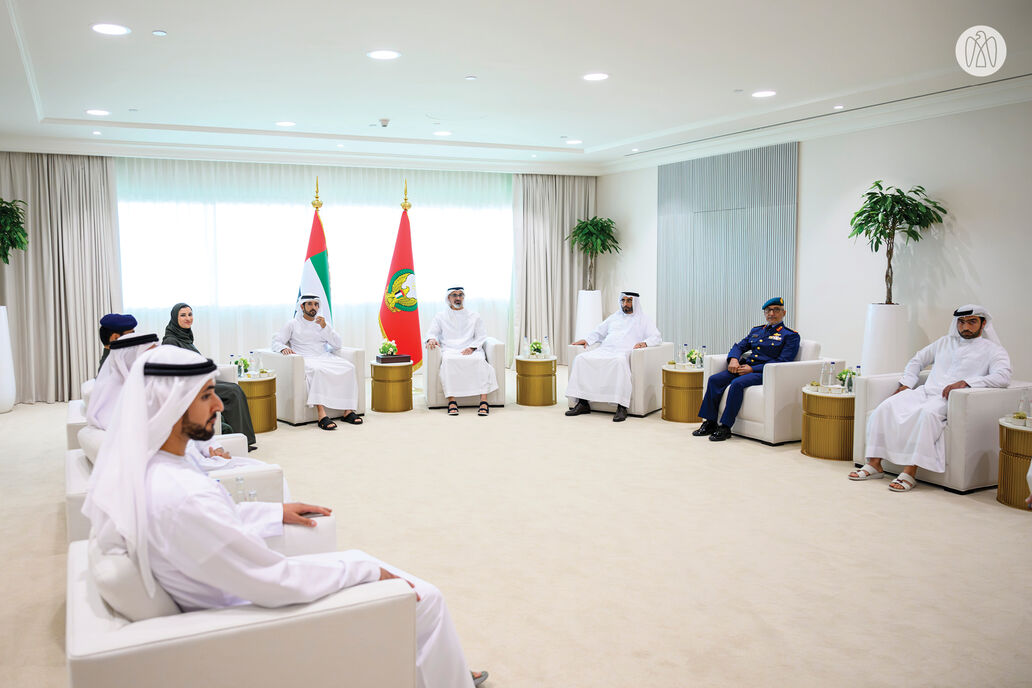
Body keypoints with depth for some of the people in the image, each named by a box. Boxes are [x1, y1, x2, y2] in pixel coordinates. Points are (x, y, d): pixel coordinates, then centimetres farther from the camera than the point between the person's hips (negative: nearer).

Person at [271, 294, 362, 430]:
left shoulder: (322, 323, 21)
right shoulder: (293, 325, 12)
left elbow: (337, 344, 9)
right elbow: (276, 341, 4)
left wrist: (324, 327, -3)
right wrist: (284, 348, -19)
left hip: (324, 357, 4)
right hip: (305, 360, -4)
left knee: (348, 368, -25)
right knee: (317, 371, -40)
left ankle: (347, 411, -26)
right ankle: (321, 415, -47)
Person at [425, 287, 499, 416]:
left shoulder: (475, 317, 21)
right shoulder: (440, 317, 21)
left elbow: (481, 337, 12)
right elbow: (432, 332, 13)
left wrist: (472, 348, -8)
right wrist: (431, 339, -12)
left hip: (471, 351, 1)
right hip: (449, 350, 0)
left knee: (480, 360, -35)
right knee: (448, 360, -37)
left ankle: (484, 401, -41)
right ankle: (452, 401, -40)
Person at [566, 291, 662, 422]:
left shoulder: (644, 319, 15)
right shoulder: (614, 317, 29)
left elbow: (657, 338, 3)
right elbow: (598, 332, 34)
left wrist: (644, 342, -18)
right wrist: (587, 340, 14)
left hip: (624, 352, -5)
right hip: (605, 351, 5)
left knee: (620, 361, -42)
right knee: (580, 359, -20)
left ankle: (622, 407, -42)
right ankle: (582, 403, -20)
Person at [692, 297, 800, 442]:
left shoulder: (791, 336, 1)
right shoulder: (756, 330, 22)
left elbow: (782, 362, -9)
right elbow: (739, 346, 22)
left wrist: (753, 369, -16)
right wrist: (734, 359, -4)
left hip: (764, 373, -7)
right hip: (745, 367, 7)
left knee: (737, 383, -34)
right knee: (714, 380, -16)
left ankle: (725, 427, -28)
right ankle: (710, 423, -13)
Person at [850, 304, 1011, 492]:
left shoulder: (993, 350, 10)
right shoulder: (945, 342, 26)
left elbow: (1003, 377, -8)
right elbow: (917, 360, 31)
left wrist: (966, 382, -20)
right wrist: (904, 385, 13)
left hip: (950, 399, -5)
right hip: (925, 392, 5)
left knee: (927, 413, -39)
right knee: (885, 407, -21)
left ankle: (910, 472, -40)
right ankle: (874, 464, -22)